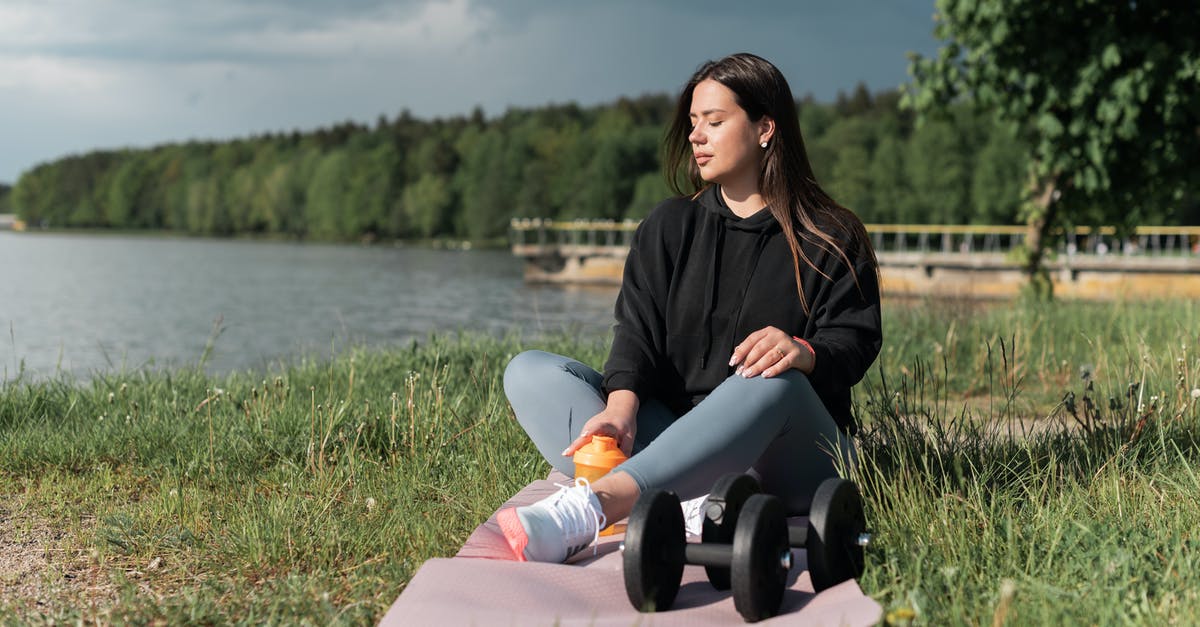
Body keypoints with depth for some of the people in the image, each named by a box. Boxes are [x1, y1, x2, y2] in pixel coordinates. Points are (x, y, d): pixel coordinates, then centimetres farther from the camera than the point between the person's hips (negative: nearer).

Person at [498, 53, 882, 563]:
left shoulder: (832, 239, 9)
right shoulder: (668, 228, 17)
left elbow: (855, 340, -4)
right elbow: (637, 329, 3)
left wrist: (803, 353, -30)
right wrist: (621, 406, -19)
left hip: (786, 463, -3)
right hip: (673, 437, 4)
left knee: (772, 383, -38)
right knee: (530, 372, -15)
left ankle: (590, 507, -56)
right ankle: (683, 508, -42)